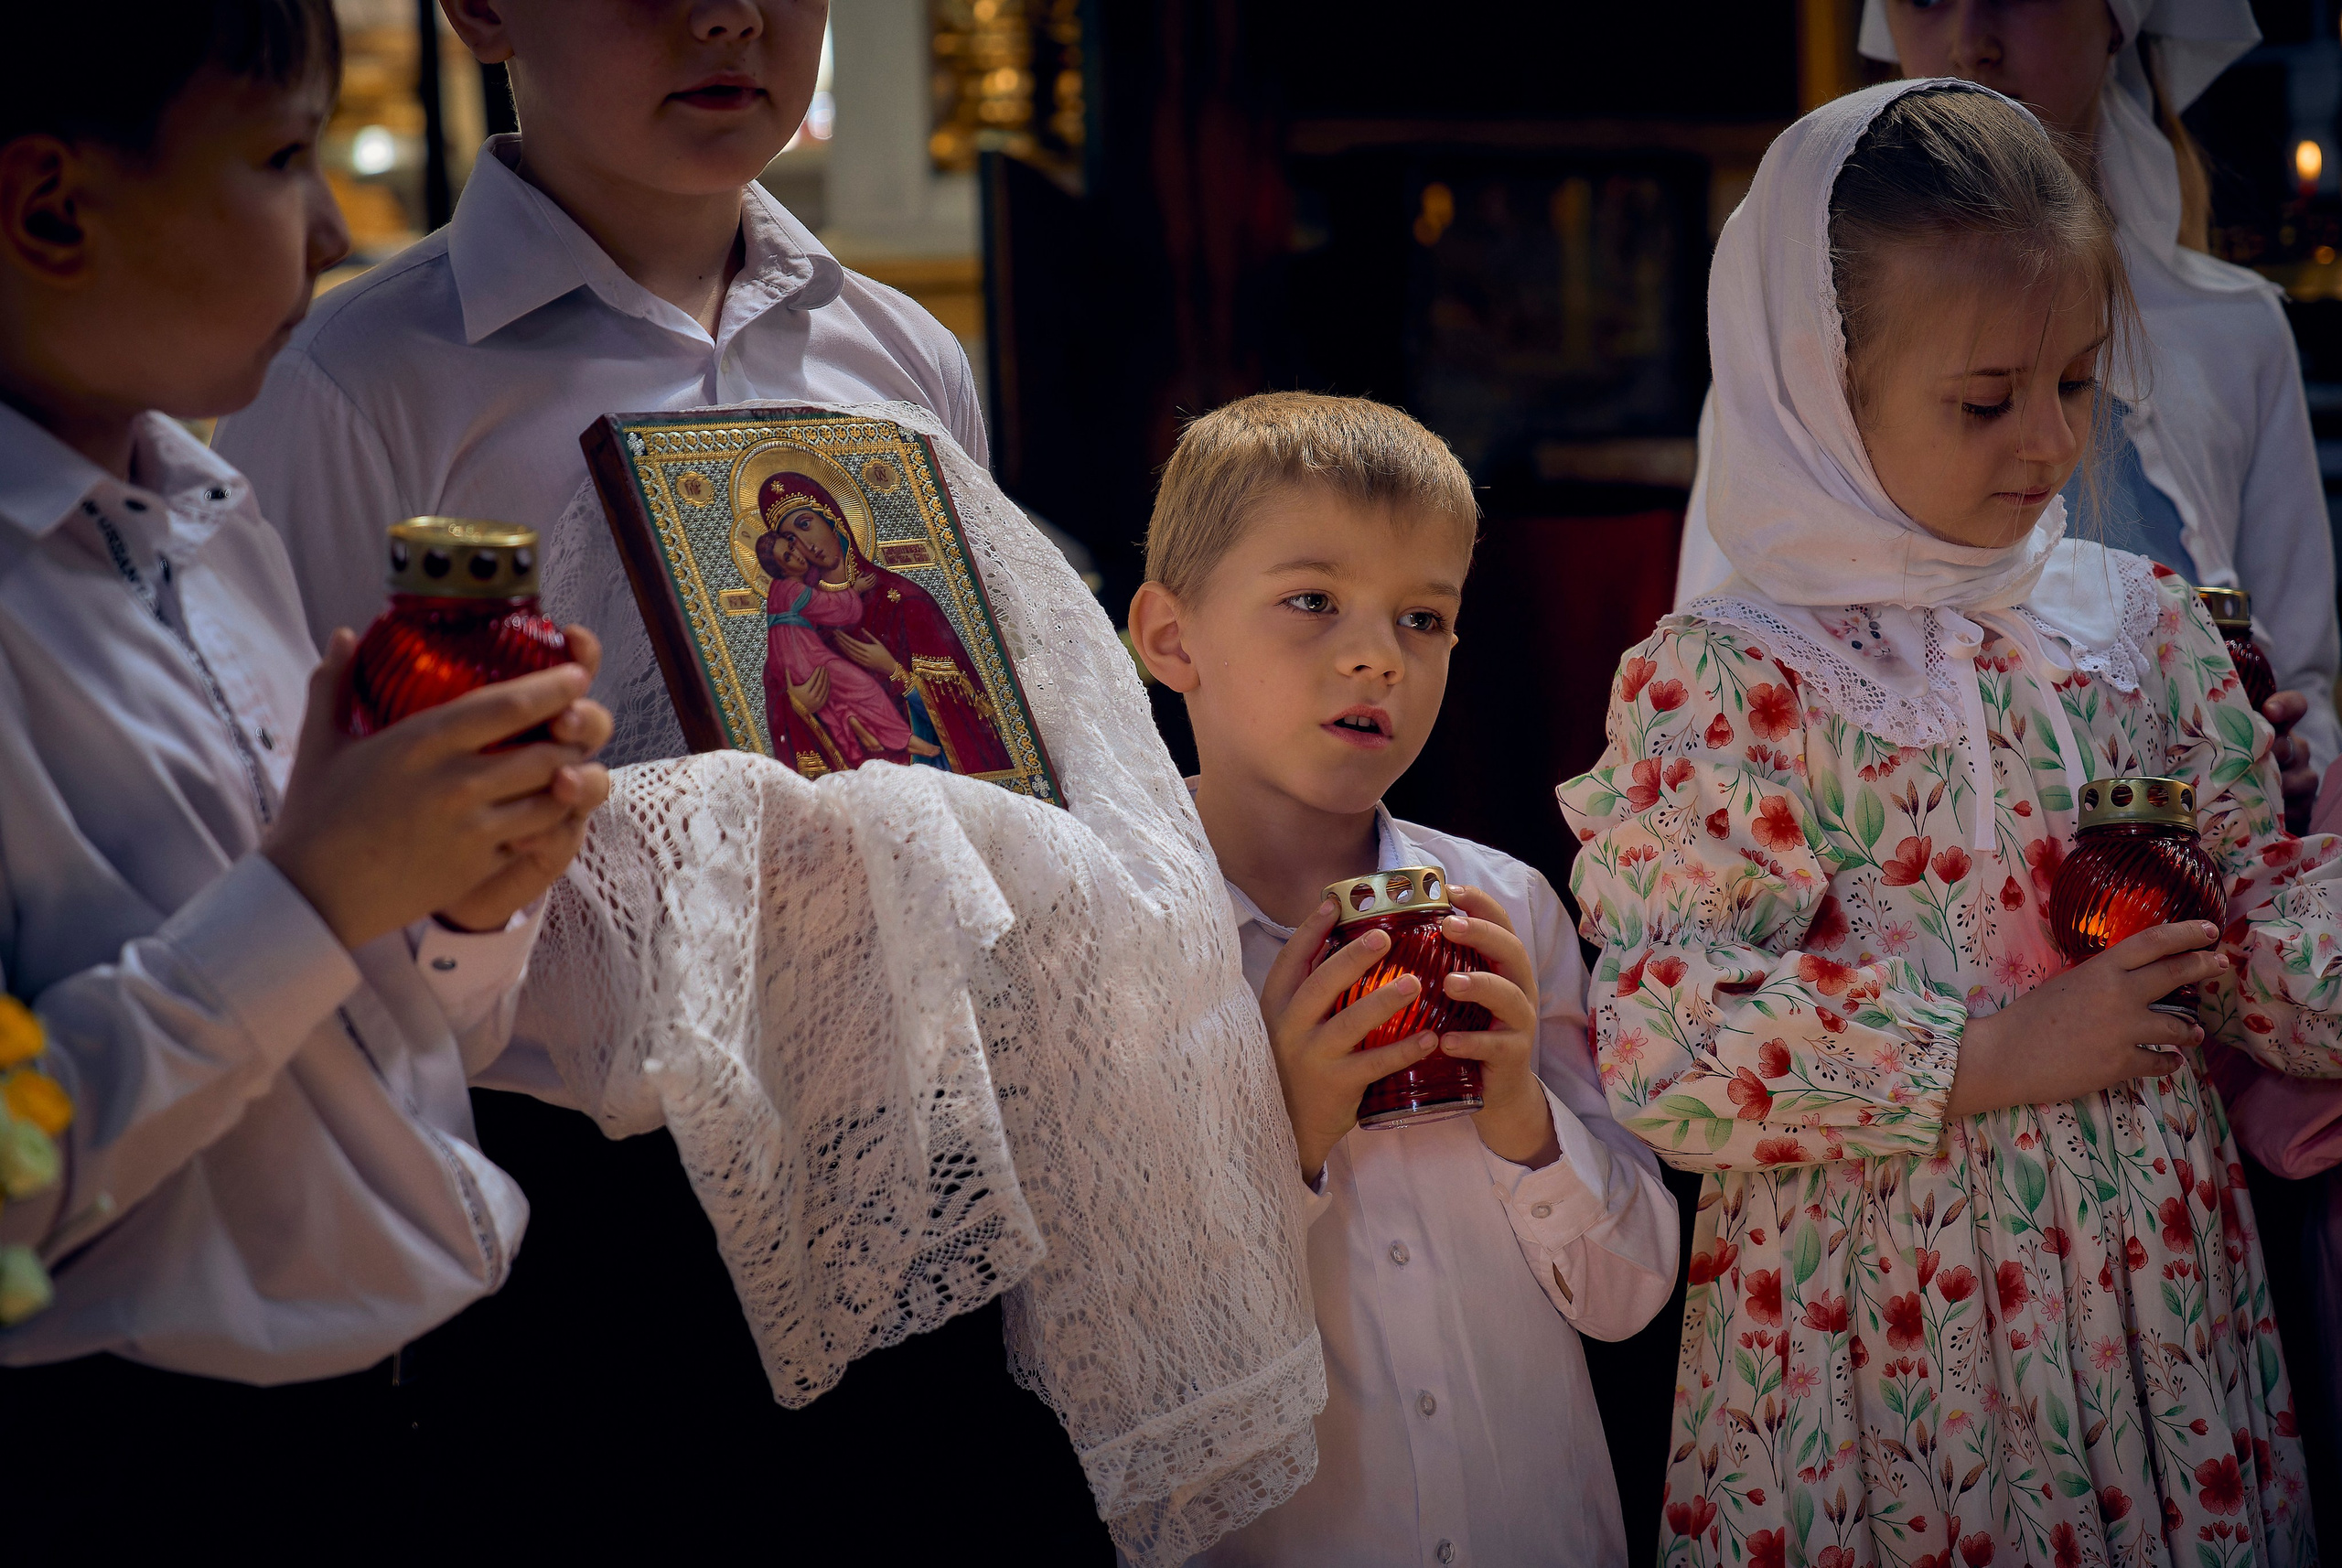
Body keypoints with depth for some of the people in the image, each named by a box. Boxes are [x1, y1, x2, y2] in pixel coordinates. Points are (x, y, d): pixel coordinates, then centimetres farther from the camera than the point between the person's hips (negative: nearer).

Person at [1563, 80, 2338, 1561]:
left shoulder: (2141, 621, 4)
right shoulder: (1723, 682, -12)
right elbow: (1667, 1051, -18)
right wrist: (1991, 1058, -20)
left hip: (2154, 1286, 5)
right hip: (1878, 1329, -4)